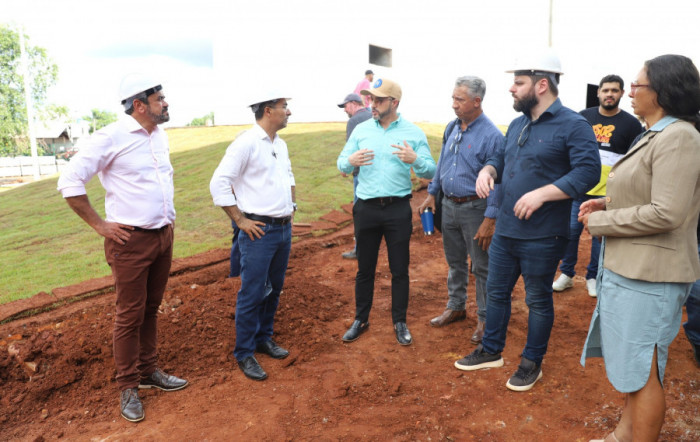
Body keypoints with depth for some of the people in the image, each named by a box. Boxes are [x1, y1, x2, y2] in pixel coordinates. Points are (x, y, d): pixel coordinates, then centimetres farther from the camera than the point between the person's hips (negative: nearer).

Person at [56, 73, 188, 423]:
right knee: (130, 315, 3)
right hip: (131, 240, -7)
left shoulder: (161, 137, 10)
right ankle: (128, 387, 17)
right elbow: (69, 182, -13)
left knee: (151, 309, 16)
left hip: (164, 236, 7)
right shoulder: (111, 138, -13)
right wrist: (100, 225, -13)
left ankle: (149, 371, 31)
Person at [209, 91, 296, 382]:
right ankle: (244, 353, 13)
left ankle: (264, 338, 33)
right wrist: (240, 221, -15)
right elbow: (219, 183, -16)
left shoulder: (280, 144, 13)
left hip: (284, 229, 8)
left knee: (273, 290, 16)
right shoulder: (246, 143, -13)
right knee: (252, 294, -1)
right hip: (259, 231, -8)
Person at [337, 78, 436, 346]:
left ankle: (400, 322, 24)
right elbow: (341, 164, 6)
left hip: (398, 209, -1)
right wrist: (351, 161, -17)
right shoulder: (361, 130, 5)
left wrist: (415, 159, -23)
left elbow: (431, 172, -3)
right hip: (366, 209, 2)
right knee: (365, 268, 12)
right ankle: (361, 319, 28)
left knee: (400, 270, 7)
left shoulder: (413, 132, 0)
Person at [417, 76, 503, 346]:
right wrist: (432, 194, 14)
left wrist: (490, 220, -20)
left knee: (481, 267, 5)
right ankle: (455, 307, 35)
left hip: (474, 208, -7)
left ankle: (484, 319, 20)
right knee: (455, 262, 19)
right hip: (449, 205, 7)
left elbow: (496, 181, -17)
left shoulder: (491, 135, -16)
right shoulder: (452, 128, 6)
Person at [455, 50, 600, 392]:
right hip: (505, 231, 7)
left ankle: (532, 362, 29)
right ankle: (491, 351, 36)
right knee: (496, 292, 17)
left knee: (538, 300, 10)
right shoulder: (517, 124, 11)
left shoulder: (573, 125, -13)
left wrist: (541, 194, -28)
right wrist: (488, 170, -1)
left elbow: (588, 172, -21)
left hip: (542, 238, -7)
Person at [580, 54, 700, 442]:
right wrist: (605, 203, 6)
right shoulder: (655, 135, 13)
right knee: (633, 365, 21)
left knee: (641, 371, 3)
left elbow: (666, 213, -25)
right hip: (631, 266, 10)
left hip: (649, 274, -10)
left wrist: (601, 222, -16)